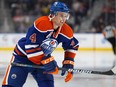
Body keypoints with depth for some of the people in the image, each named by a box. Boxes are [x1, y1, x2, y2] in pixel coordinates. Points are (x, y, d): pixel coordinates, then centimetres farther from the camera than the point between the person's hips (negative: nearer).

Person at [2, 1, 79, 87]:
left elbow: (73, 46, 11)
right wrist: (47, 61, -28)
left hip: (43, 58, 6)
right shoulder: (41, 23, -30)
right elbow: (30, 47, -32)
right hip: (23, 56, -6)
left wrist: (68, 63, -1)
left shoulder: (66, 31, -9)